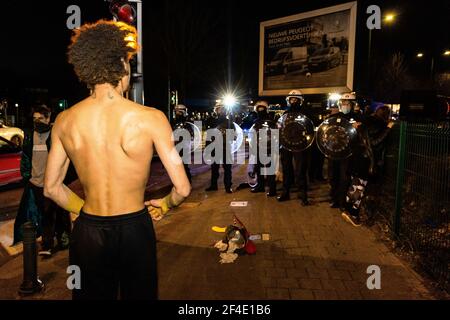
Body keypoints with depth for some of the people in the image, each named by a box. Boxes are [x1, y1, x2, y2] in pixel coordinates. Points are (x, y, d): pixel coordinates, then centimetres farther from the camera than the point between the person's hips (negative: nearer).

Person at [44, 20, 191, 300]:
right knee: (139, 294, 21)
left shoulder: (64, 121, -6)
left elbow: (51, 188, 5)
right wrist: (164, 205, 7)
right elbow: (183, 189, -14)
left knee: (92, 294, 23)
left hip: (87, 231, 3)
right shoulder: (150, 118, -17)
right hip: (135, 228, -2)